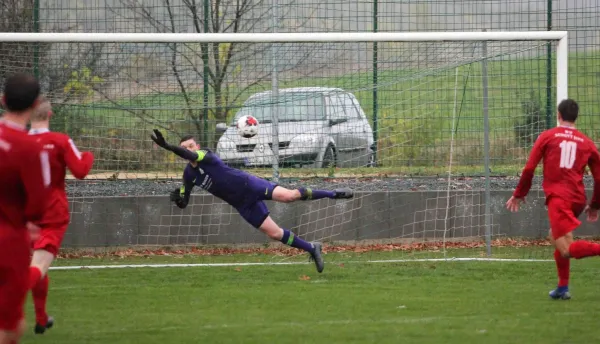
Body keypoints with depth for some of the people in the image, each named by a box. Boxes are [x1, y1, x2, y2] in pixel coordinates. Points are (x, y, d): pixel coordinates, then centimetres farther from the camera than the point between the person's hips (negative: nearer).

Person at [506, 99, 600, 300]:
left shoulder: (547, 137, 6)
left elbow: (529, 168, 3)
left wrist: (519, 194, 16)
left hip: (557, 198, -5)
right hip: (578, 199, 5)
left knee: (567, 249, -11)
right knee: (556, 236, 26)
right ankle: (563, 288, 21)